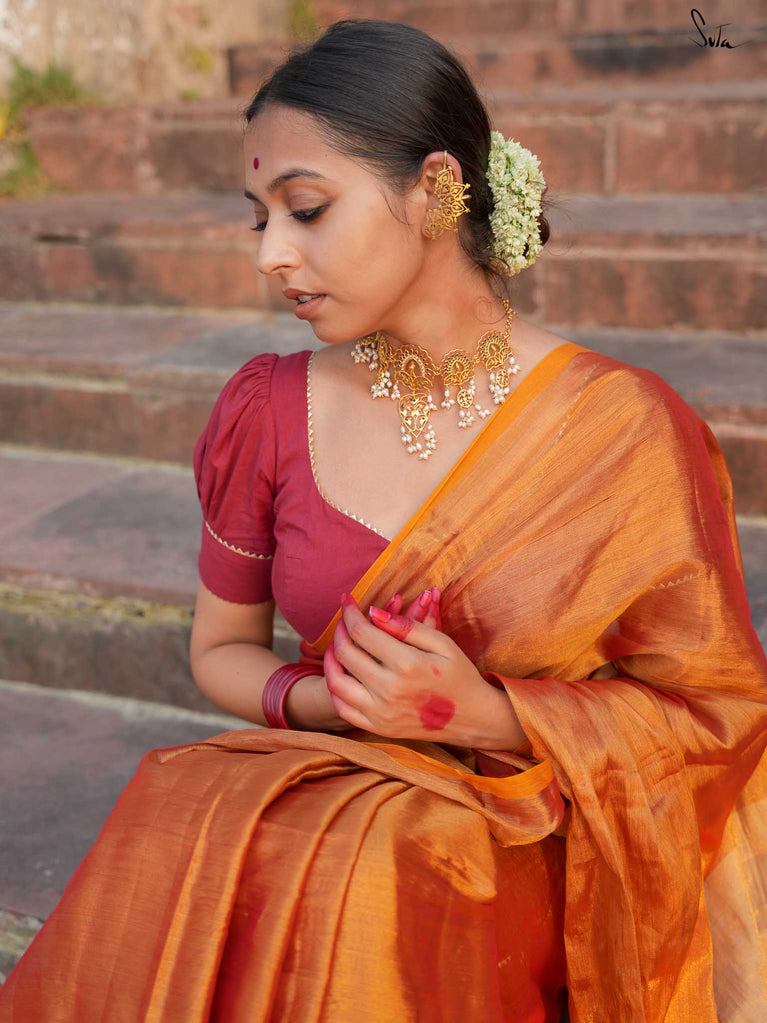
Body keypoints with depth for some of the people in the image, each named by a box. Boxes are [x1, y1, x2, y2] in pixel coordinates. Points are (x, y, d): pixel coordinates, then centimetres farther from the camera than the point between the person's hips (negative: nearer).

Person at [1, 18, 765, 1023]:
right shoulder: (269, 412, 0)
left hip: (514, 850, -2)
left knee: (361, 885, -33)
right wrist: (323, 700, -10)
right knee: (162, 858, -28)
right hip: (313, 787, 3)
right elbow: (221, 649, 13)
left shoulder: (625, 430, -9)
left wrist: (487, 715, -16)